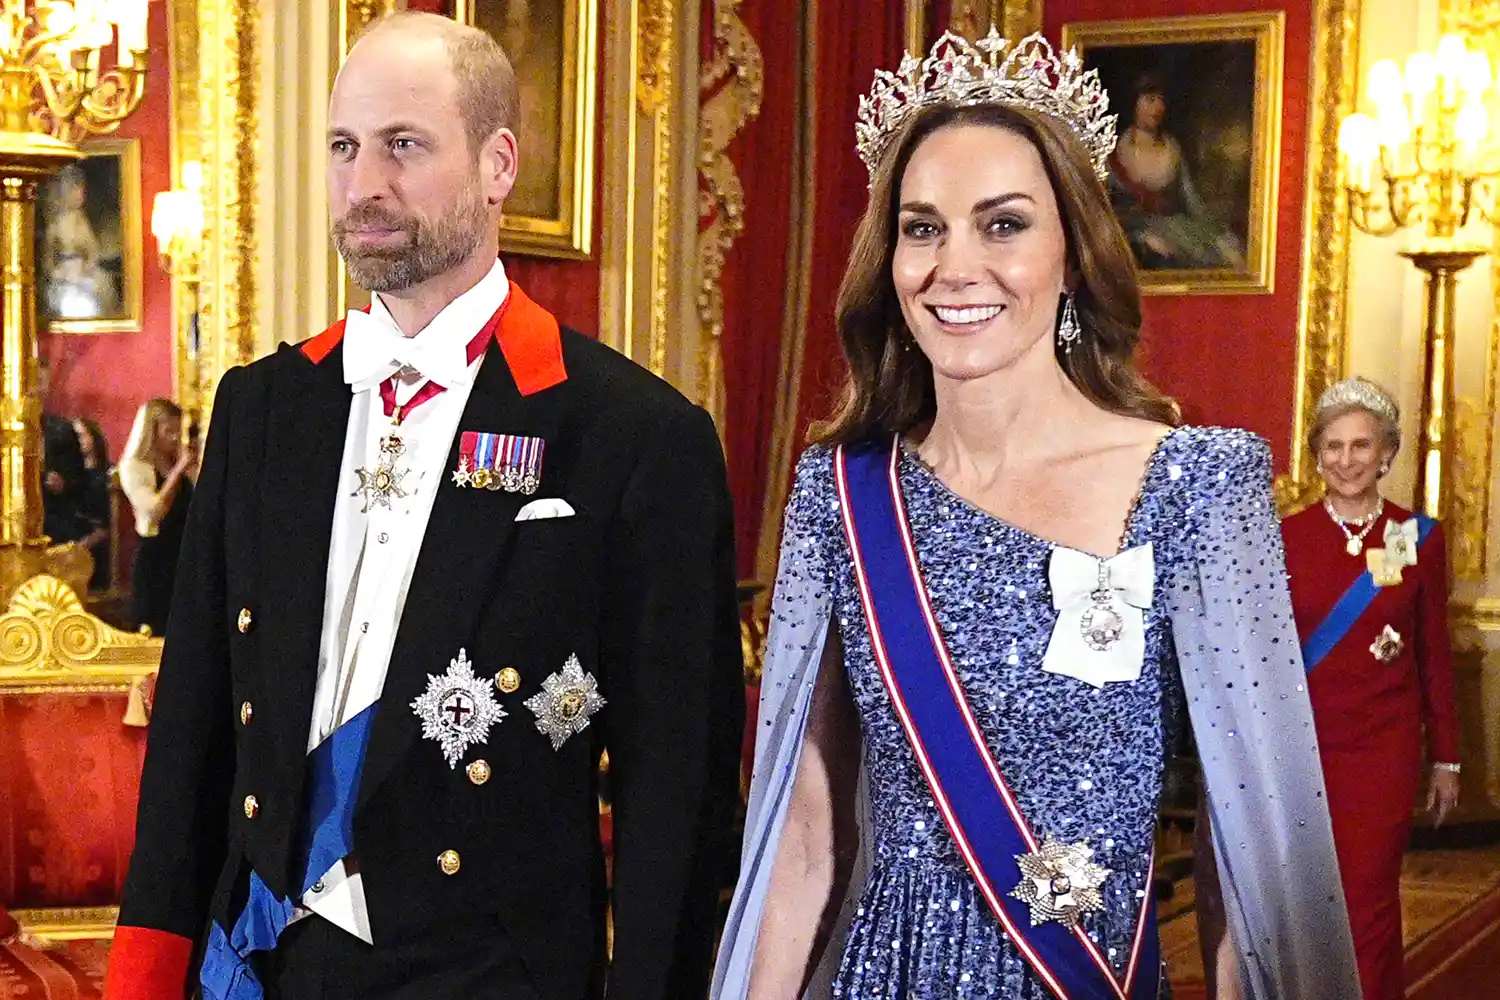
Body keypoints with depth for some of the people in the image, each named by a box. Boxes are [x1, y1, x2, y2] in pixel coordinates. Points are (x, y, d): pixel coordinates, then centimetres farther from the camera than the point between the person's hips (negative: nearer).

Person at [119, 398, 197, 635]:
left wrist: (194, 470, -1)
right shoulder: (133, 467, -5)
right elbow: (155, 510, -19)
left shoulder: (180, 463, 11)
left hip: (186, 553, 5)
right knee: (157, 630, -1)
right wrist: (178, 471, -16)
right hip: (155, 556, -5)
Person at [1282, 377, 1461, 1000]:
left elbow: (1434, 654, 5)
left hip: (1385, 748, -1)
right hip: (1301, 743, 1)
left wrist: (1446, 759, 6)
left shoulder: (1418, 539, 1)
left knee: (1367, 901, -2)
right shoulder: (1286, 538, 1)